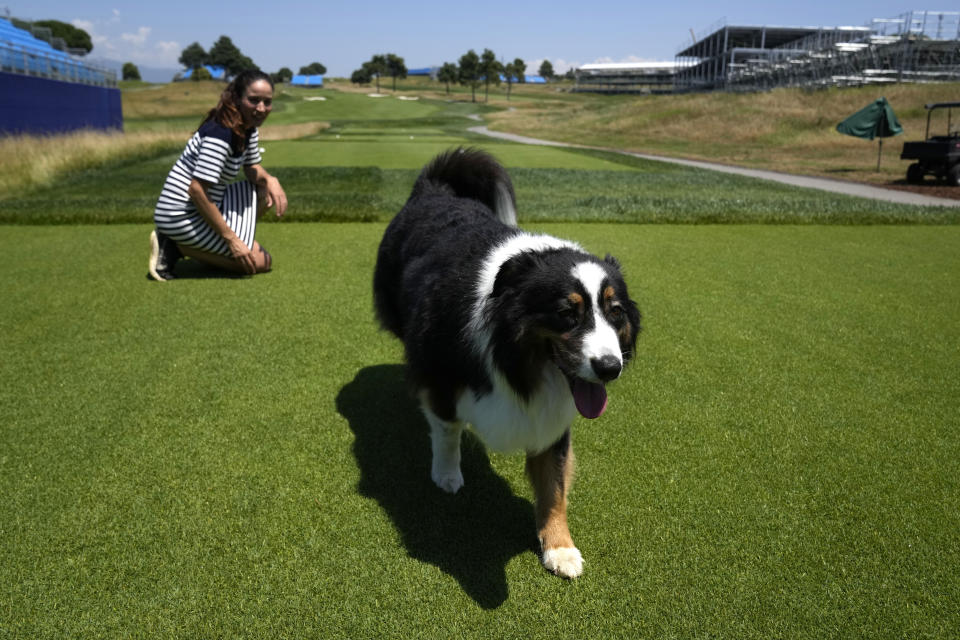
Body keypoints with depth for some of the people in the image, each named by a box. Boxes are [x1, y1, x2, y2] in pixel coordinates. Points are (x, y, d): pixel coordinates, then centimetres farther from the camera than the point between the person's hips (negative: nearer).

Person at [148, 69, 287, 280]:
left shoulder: (248, 129, 4)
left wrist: (270, 180, -9)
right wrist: (231, 238, -24)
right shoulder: (220, 133, -24)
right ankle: (178, 247, -6)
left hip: (203, 207, 9)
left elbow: (252, 169, 17)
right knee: (260, 262, -10)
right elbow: (196, 190, -27)